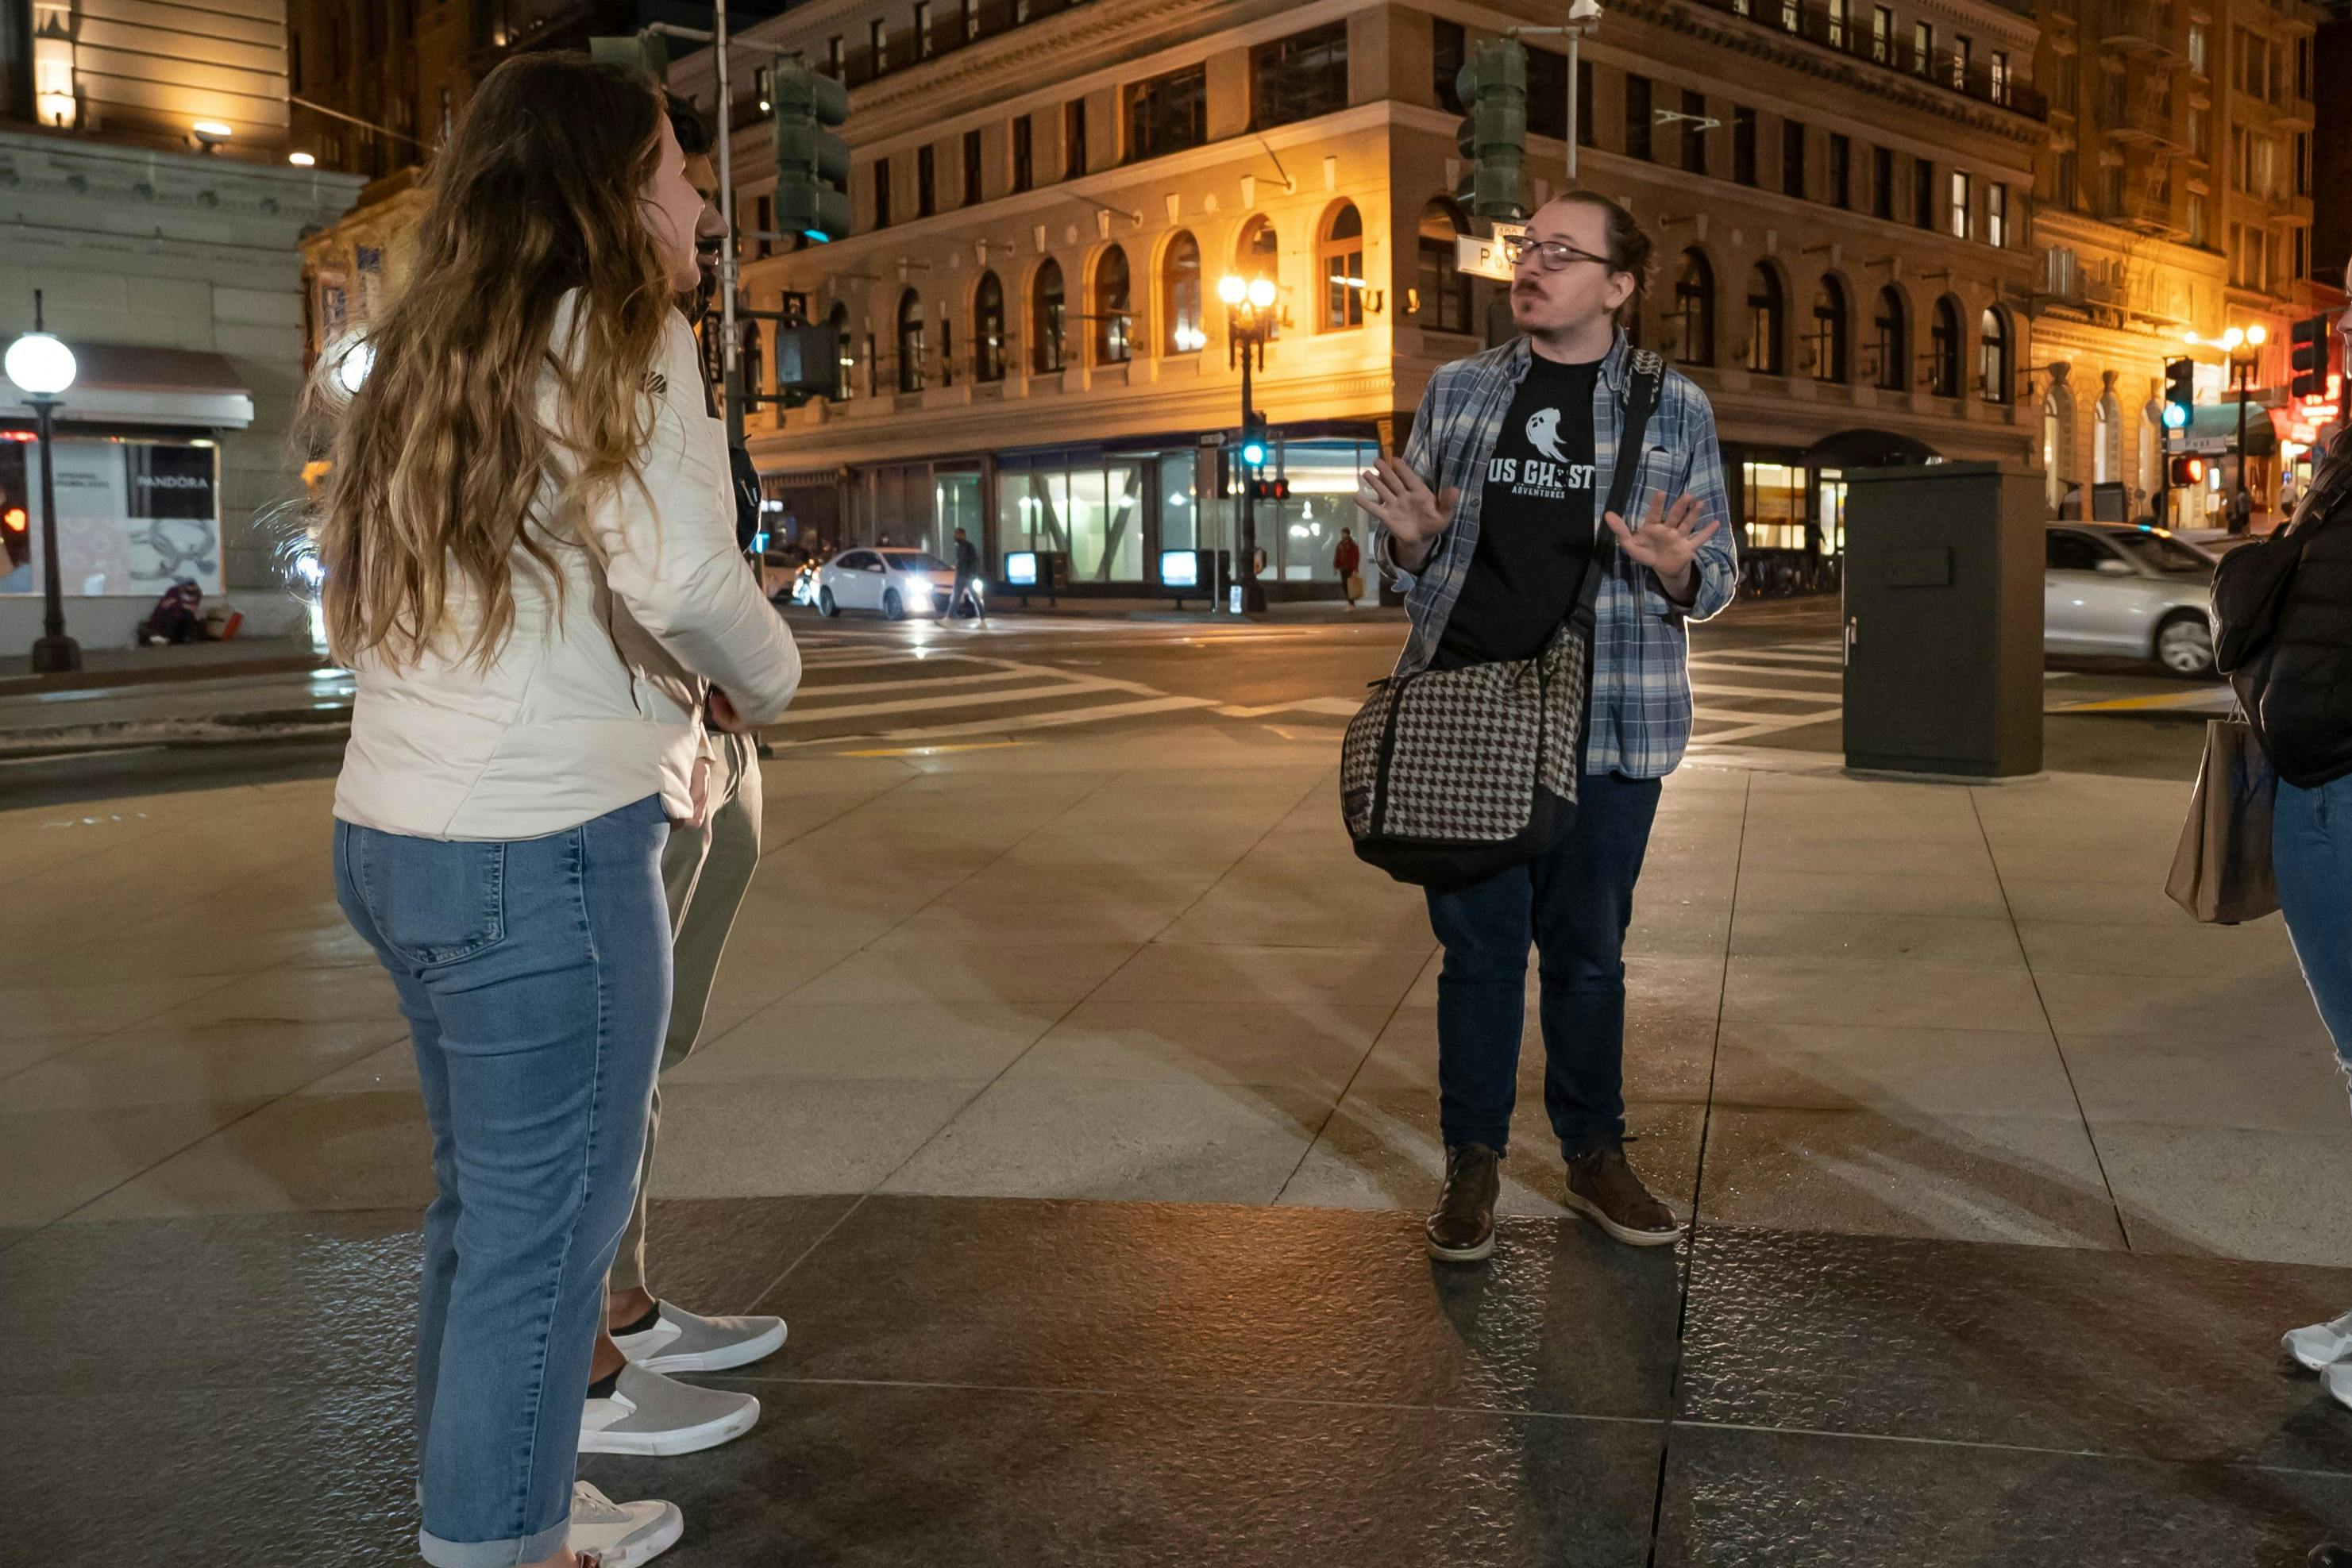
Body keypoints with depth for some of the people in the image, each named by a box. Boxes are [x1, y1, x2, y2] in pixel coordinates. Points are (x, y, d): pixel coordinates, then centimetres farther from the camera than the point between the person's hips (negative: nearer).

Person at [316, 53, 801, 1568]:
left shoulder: (431, 349, 16)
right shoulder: (618, 336, -9)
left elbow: (353, 573, 20)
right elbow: (684, 575, -21)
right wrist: (763, 679, 0)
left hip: (398, 833, 9)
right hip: (541, 854, -9)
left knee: (487, 1201, 20)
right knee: (544, 1227, 2)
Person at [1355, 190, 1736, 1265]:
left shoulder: (1674, 408, 5)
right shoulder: (1457, 390, 8)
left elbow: (1715, 580, 6)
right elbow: (1407, 567, 13)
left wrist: (1672, 567, -17)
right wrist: (1410, 537, -11)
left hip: (1608, 723, 0)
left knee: (1589, 949, 9)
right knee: (1479, 942, 5)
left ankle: (1594, 1156, 25)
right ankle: (1472, 1161, 18)